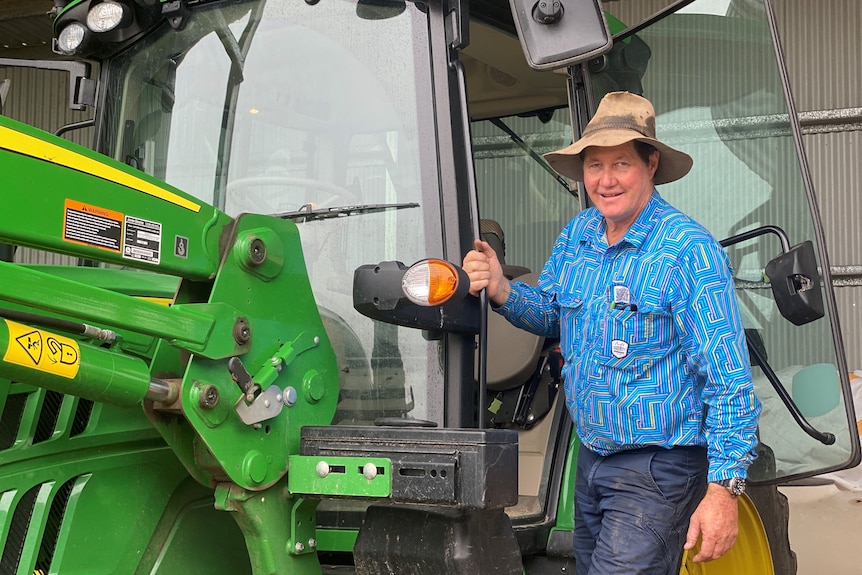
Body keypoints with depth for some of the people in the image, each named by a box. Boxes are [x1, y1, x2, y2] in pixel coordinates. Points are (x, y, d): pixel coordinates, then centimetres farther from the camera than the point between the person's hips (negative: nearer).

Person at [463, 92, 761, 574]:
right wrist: (503, 291, -3)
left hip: (658, 470, -7)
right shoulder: (576, 235, 5)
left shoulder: (690, 250, -17)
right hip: (592, 458, 7)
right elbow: (551, 313, 19)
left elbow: (729, 380, -19)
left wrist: (724, 490, -23)